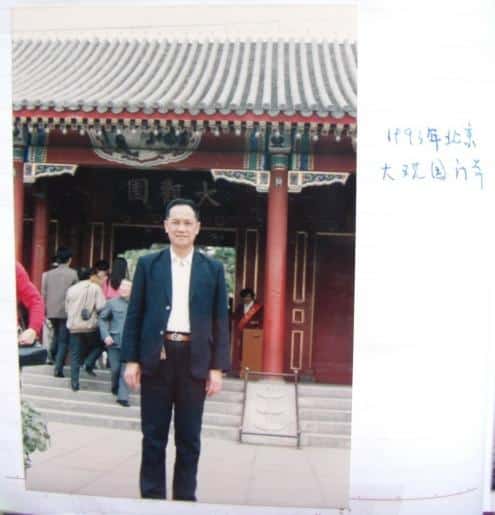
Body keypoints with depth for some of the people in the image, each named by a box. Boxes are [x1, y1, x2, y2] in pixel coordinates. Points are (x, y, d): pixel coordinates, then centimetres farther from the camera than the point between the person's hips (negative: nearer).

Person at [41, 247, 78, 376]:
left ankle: (52, 352, 10)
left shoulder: (48, 274, 5)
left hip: (51, 311, 4)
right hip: (66, 311, -4)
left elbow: (43, 294, 6)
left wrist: (44, 312, 14)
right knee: (64, 340, 3)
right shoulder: (73, 274, -6)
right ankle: (58, 368, 0)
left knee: (57, 334, 28)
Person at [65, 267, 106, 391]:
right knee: (98, 345, 22)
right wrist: (93, 311, 7)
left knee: (75, 356, 7)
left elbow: (67, 308, 14)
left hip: (74, 326, 4)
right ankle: (89, 363, 0)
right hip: (90, 326, -4)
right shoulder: (95, 288, -4)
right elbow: (101, 307, -13)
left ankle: (74, 383, 5)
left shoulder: (71, 289, 11)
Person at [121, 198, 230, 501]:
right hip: (156, 357, 0)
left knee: (189, 438, 9)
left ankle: (185, 498, 23)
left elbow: (220, 321, 3)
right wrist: (131, 360, -2)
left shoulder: (213, 269, 5)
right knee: (153, 435, 9)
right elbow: (135, 315, 4)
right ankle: (152, 496, 22)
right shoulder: (148, 264, 5)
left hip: (194, 359, 0)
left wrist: (217, 368, -2)